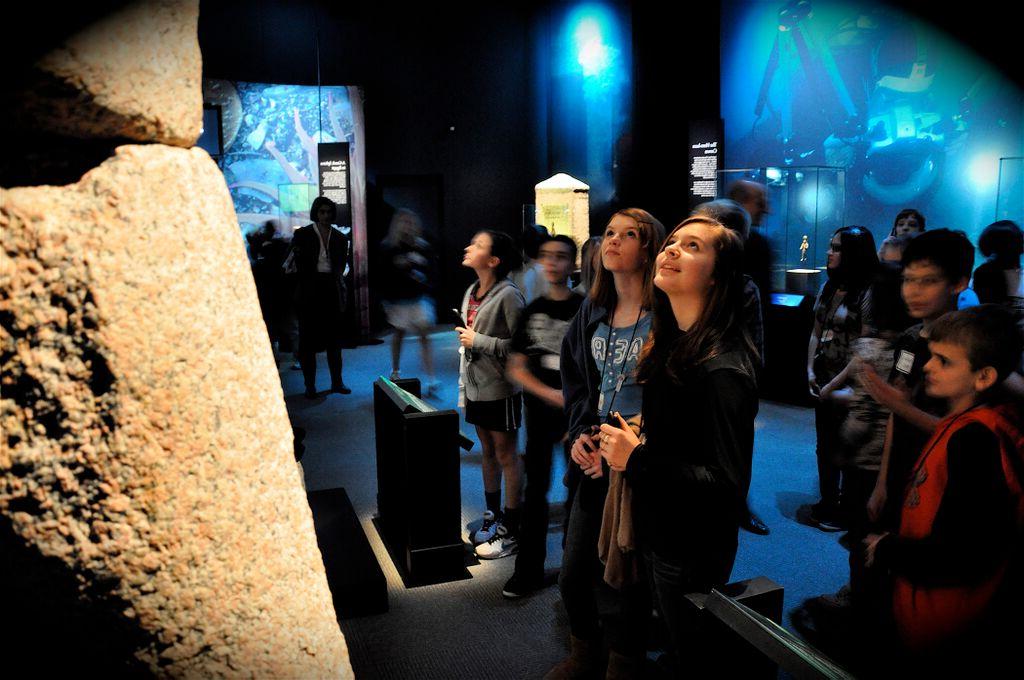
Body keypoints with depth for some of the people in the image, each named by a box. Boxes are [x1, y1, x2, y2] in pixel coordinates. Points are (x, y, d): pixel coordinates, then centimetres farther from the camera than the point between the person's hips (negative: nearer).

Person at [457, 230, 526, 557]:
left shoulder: (508, 295, -16)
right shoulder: (471, 292, 10)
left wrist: (479, 341, -19)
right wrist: (462, 387, 17)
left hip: (500, 391, -8)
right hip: (476, 388, 8)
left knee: (506, 457, 2)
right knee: (488, 453, 18)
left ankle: (509, 531, 12)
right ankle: (492, 516, 32)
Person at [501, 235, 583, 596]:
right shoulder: (532, 310, 6)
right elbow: (516, 367, 4)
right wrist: (551, 395, -11)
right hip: (540, 412, 3)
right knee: (536, 488, 7)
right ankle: (529, 569, 18)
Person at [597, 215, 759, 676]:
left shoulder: (722, 369, -26)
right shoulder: (670, 345, 2)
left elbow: (728, 484, -28)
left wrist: (636, 460, -24)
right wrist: (628, 448, 3)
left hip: (692, 556, -8)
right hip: (659, 534, 8)